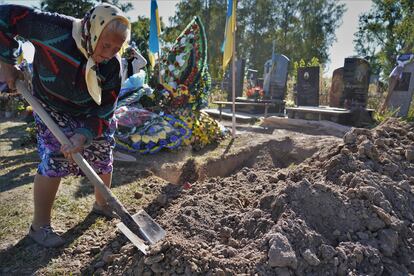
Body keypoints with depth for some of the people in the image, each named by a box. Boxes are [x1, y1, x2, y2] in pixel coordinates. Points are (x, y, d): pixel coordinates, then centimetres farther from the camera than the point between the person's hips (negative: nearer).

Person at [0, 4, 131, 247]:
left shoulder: (112, 65, -21)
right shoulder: (55, 30, -30)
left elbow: (104, 109, -19)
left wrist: (84, 135, -33)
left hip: (89, 115, 4)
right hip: (52, 109, -3)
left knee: (103, 155, 7)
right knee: (54, 159, -18)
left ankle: (101, 204, 34)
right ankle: (40, 225, 1)